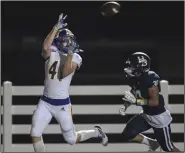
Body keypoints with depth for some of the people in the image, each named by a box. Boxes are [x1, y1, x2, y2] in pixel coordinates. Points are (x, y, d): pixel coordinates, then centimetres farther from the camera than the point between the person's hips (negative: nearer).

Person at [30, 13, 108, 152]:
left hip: (62, 104, -2)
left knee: (71, 139, 8)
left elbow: (64, 73, -22)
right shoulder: (51, 53, -3)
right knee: (35, 134, -10)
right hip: (45, 102, 2)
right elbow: (46, 46, -28)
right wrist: (56, 27, -29)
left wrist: (70, 54, -25)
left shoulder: (75, 58, -6)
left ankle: (96, 132, 36)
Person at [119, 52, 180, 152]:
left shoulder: (151, 78, -27)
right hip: (146, 115, 8)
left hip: (159, 118, -8)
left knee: (168, 148, 4)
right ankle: (153, 144, 23)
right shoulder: (136, 78, -3)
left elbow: (155, 102, -28)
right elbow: (133, 96, 10)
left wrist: (135, 101, -30)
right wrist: (125, 106, -8)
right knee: (127, 135, 2)